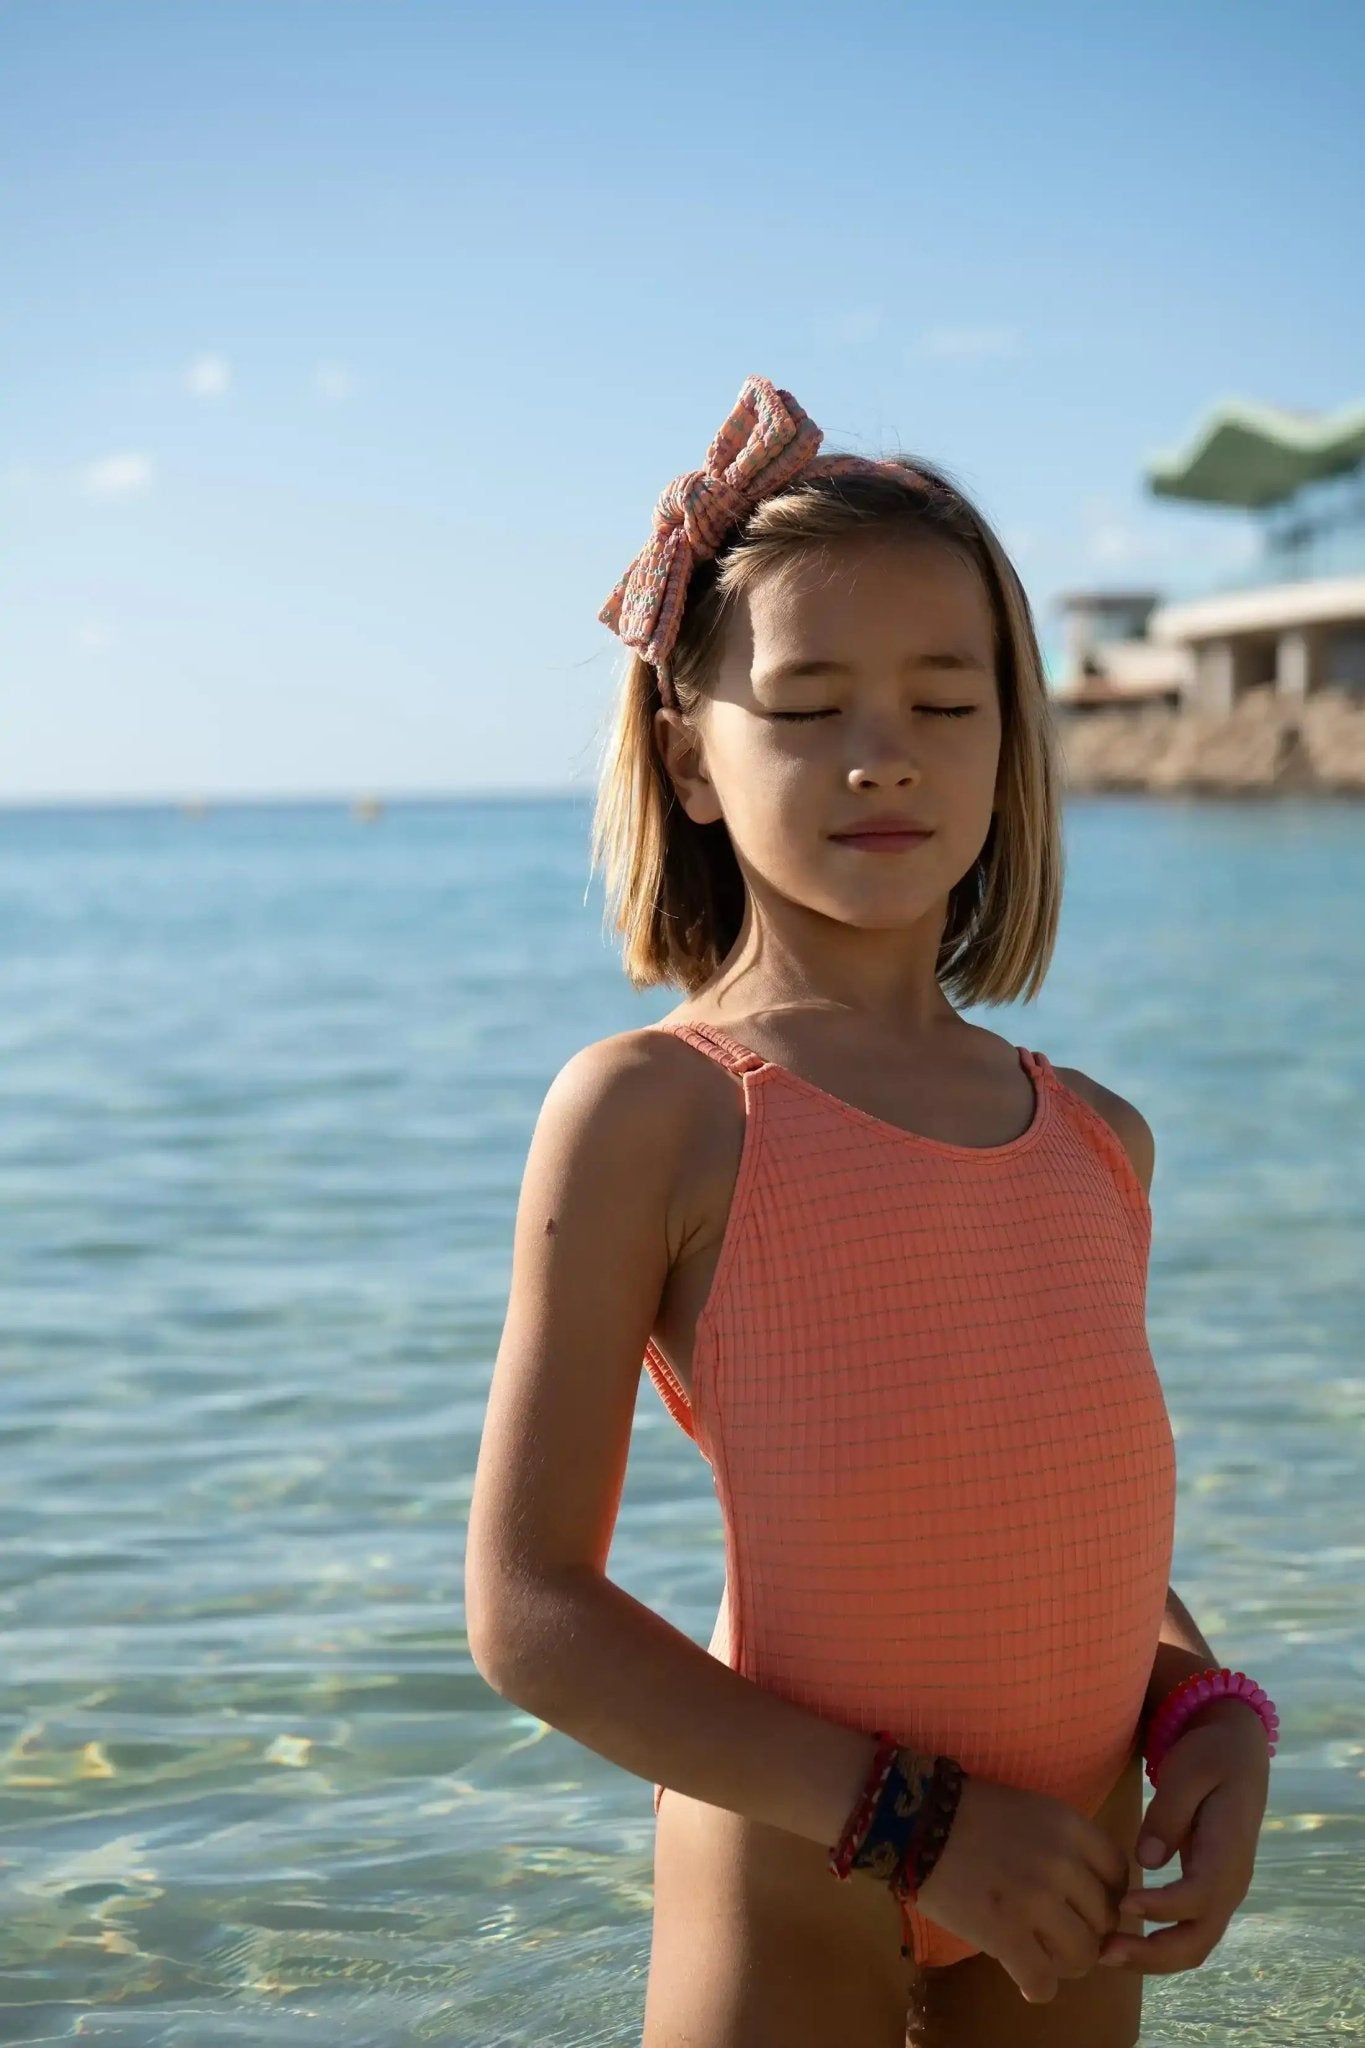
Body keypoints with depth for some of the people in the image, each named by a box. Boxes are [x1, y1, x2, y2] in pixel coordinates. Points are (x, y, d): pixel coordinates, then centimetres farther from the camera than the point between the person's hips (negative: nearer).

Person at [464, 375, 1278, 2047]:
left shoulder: (1096, 1140, 4)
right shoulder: (652, 1111, -12)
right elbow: (530, 1613, -13)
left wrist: (1208, 1716, -1)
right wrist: (905, 1816, -16)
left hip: (1062, 1904, 5)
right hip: (790, 1888, -4)